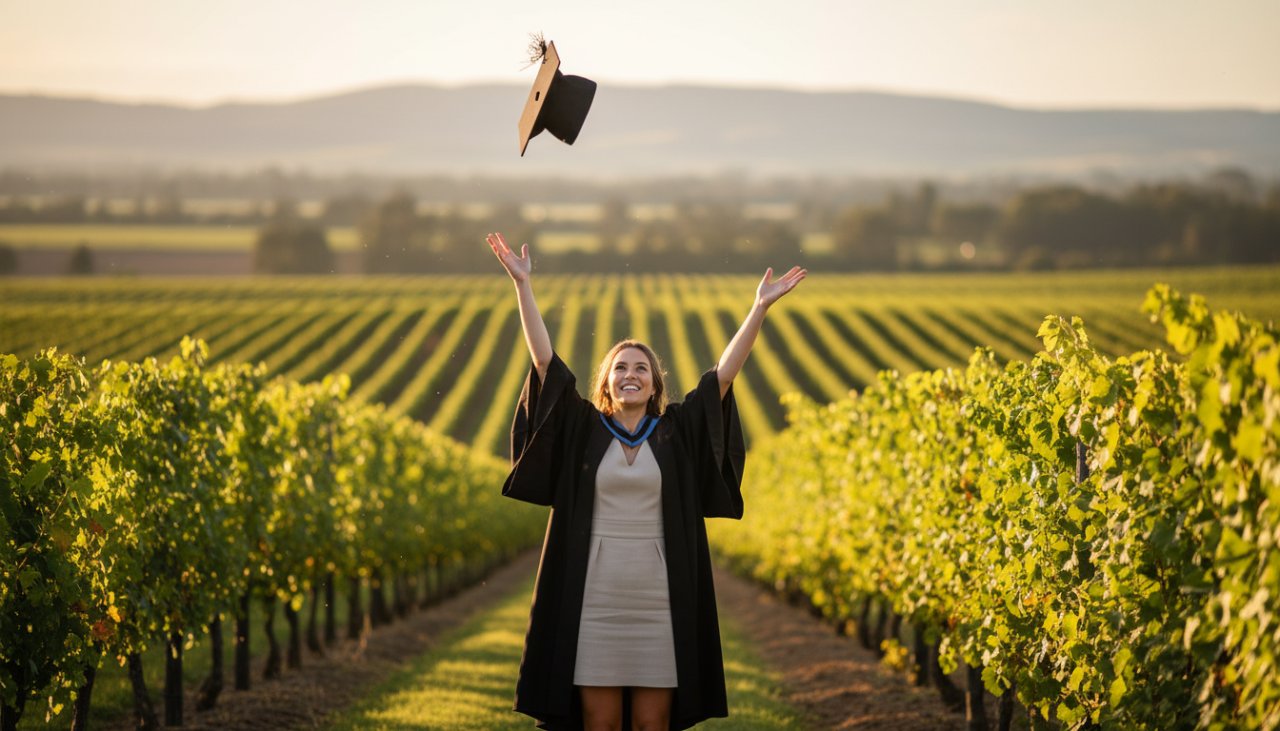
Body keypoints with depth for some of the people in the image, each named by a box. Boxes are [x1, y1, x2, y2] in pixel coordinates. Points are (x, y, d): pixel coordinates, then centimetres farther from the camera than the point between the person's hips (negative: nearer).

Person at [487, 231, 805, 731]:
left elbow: (724, 372, 4)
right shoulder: (583, 430, 6)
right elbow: (545, 360, 2)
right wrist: (522, 285, -3)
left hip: (659, 599, 1)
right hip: (595, 599, 0)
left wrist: (760, 307, -2)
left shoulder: (676, 432, 8)